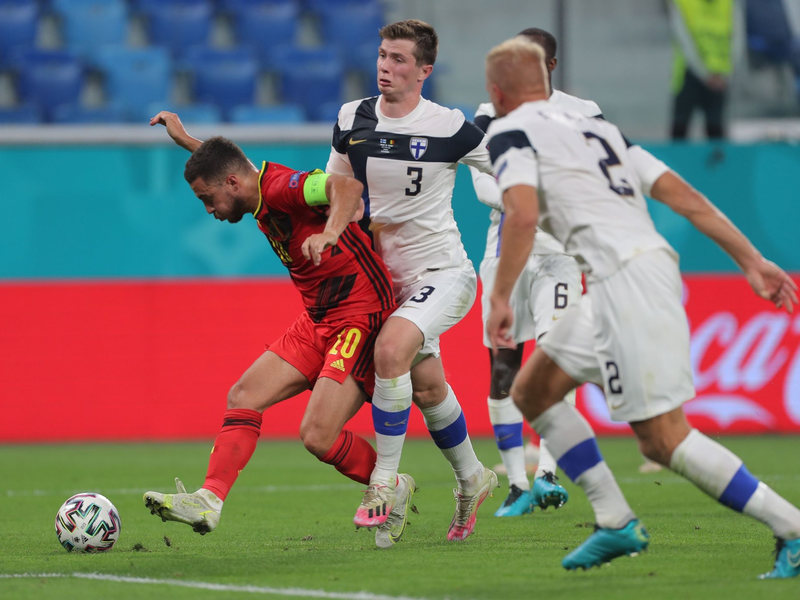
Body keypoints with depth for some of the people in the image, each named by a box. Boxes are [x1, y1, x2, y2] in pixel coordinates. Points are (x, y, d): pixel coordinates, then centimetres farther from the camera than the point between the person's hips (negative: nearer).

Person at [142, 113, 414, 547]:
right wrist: (184, 140, 41)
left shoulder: (282, 187, -18)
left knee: (318, 437, -16)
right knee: (243, 397, -1)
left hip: (359, 315, -10)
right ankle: (209, 502, -5)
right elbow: (224, 164, 36)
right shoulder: (262, 194, 10)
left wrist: (329, 233, -51)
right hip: (317, 321, 10)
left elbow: (348, 186, -36)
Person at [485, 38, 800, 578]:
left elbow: (524, 214, -15)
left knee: (664, 438, -10)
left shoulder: (511, 133, 3)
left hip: (626, 279, -9)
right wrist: (752, 260, 15)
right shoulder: (597, 129, 25)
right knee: (532, 392, 20)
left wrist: (501, 298, -9)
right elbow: (684, 196, 18)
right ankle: (617, 525, 16)